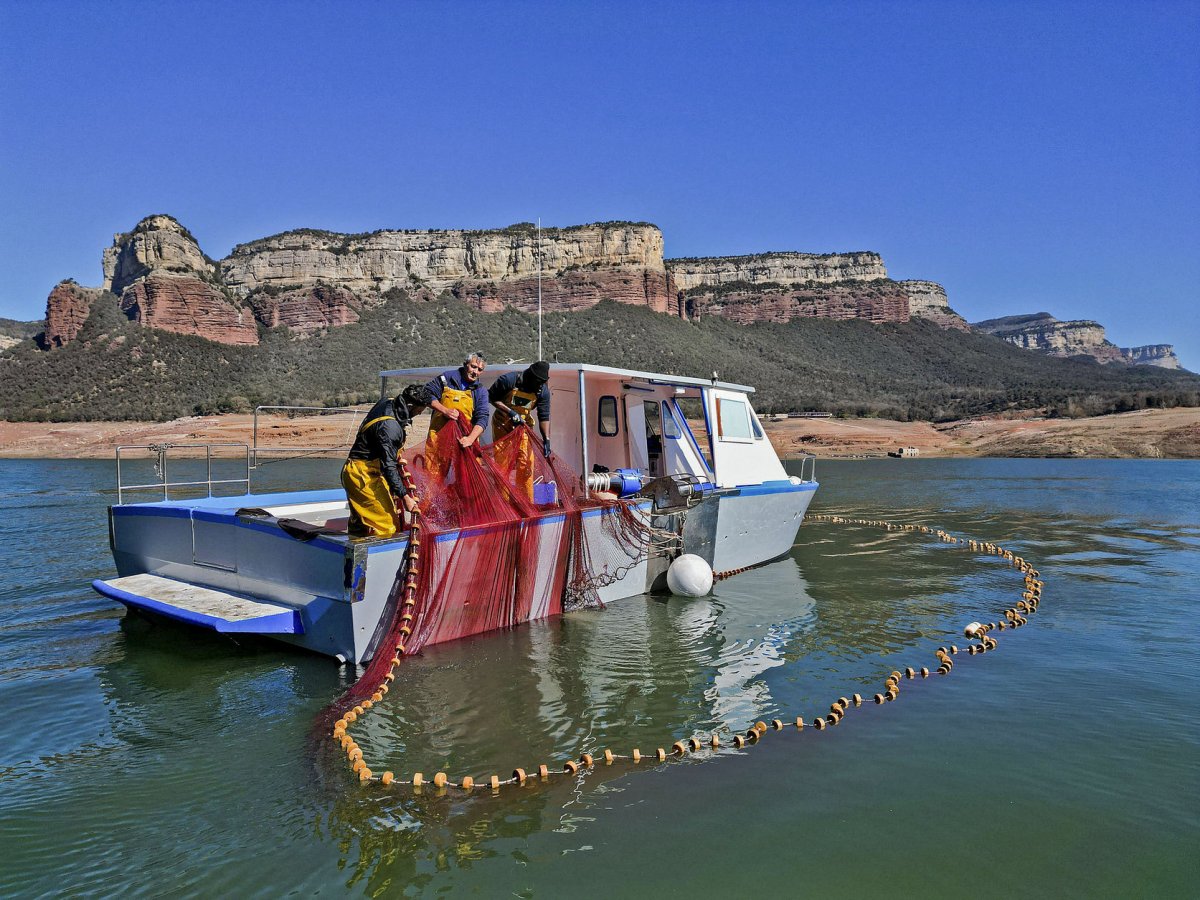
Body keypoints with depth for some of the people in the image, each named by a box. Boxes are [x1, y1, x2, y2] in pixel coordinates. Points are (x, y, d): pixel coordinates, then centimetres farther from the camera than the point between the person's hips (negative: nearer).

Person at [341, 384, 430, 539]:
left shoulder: (388, 402, -1)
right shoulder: (389, 427, -28)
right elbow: (388, 466, -29)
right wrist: (405, 497, -27)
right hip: (363, 476, -10)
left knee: (359, 527, 17)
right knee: (386, 527, -12)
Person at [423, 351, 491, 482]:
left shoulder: (481, 392, 4)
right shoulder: (446, 378, 3)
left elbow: (482, 418, -6)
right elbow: (428, 394, 3)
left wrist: (471, 438, -23)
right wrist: (445, 410, -13)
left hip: (464, 438, 1)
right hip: (439, 434, -1)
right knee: (433, 473, -1)